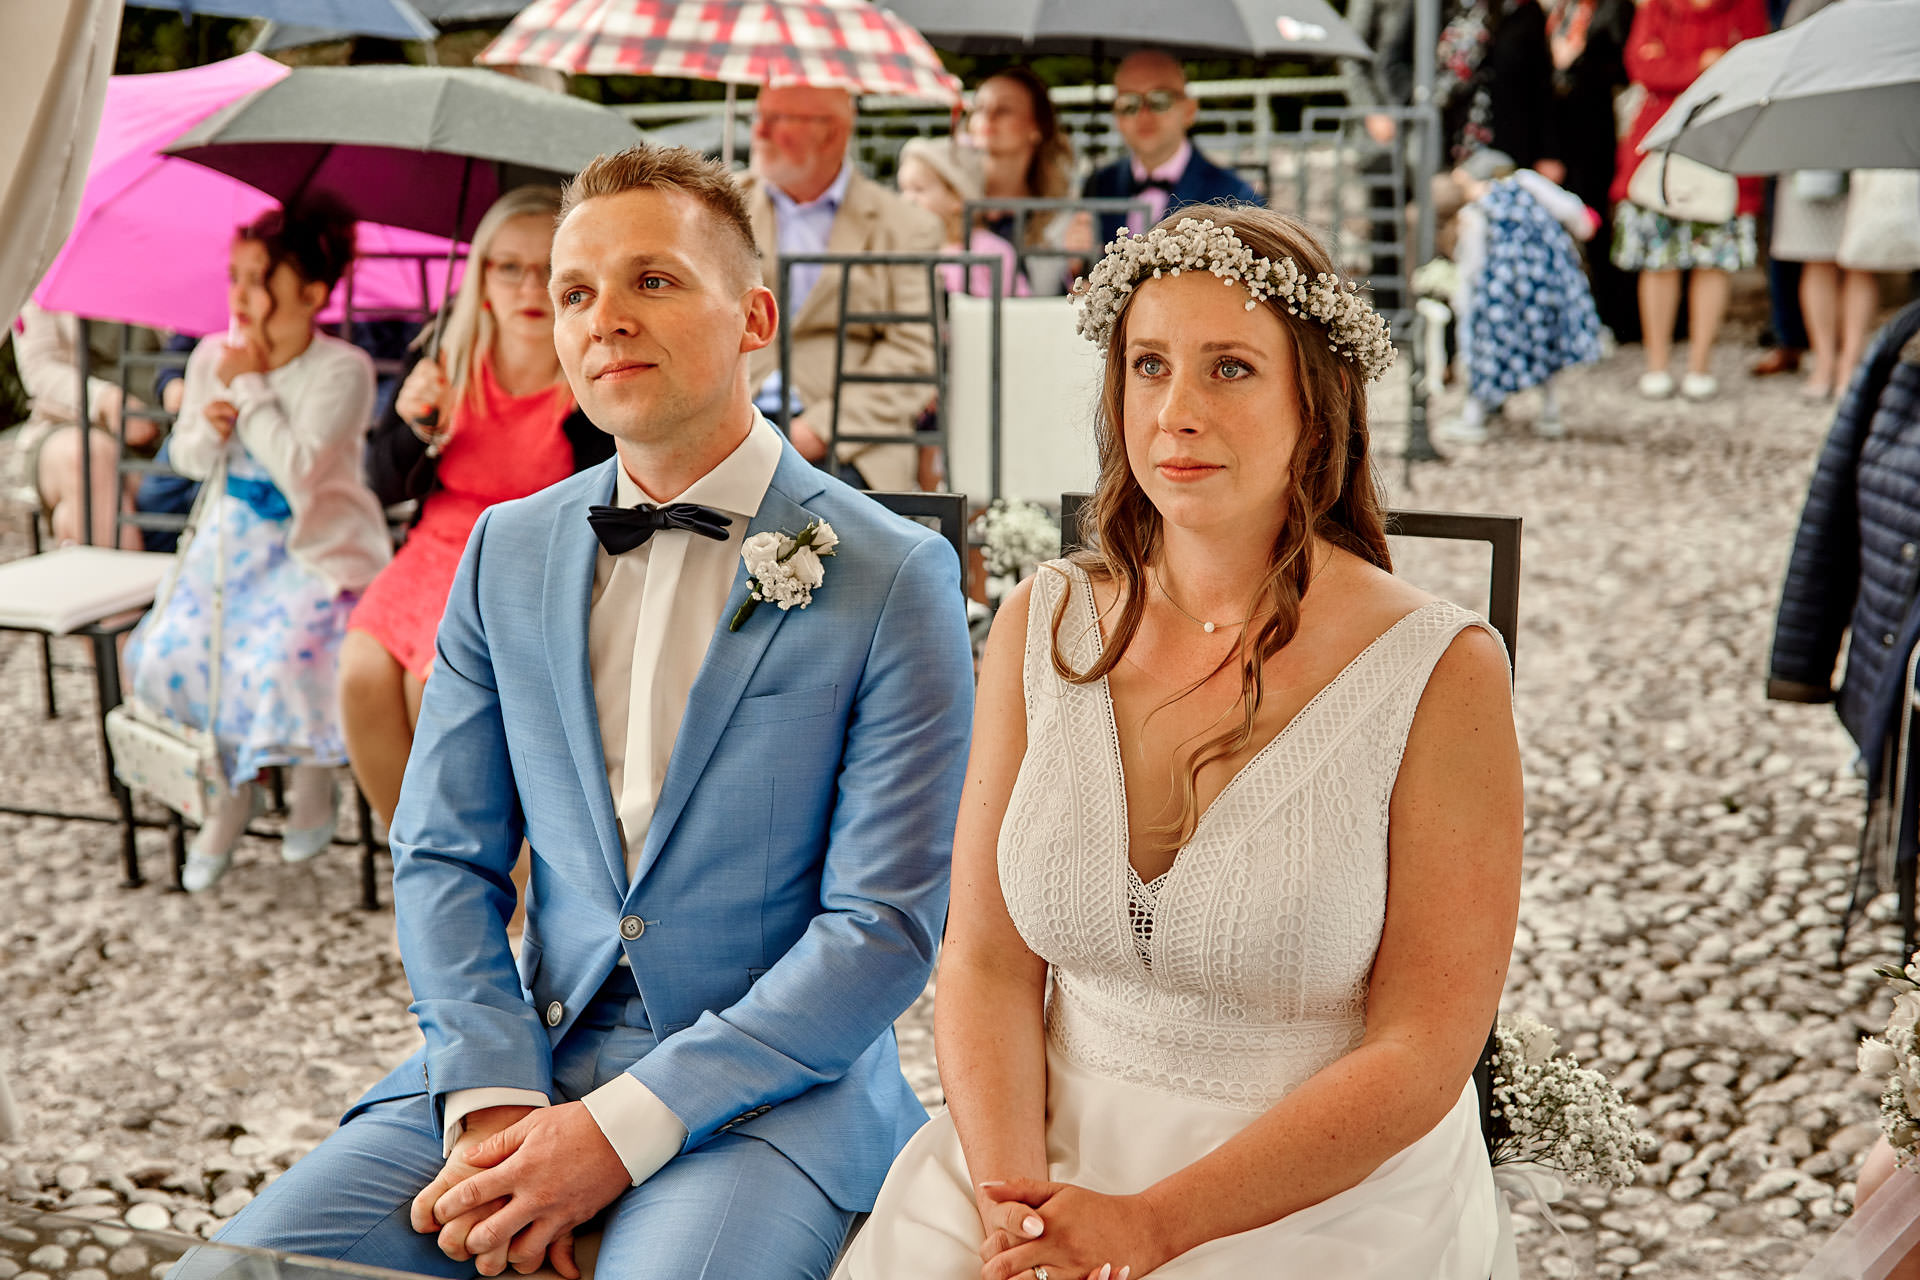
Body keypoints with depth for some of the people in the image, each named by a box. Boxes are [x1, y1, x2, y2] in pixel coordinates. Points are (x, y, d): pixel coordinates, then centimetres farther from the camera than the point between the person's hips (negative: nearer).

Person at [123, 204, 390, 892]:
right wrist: (208, 428, -11)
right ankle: (231, 790, 8)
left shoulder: (342, 370, -15)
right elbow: (185, 458, 12)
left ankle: (313, 779, 3)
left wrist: (252, 386, -18)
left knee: (277, 660, -28)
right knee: (166, 652, -14)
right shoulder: (211, 357, 3)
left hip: (317, 550, -5)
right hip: (233, 540, 6)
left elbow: (299, 468, -24)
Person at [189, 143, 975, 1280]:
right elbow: (444, 856, 10)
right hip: (528, 1055, 4)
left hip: (771, 1088, -4)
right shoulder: (506, 552, 9)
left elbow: (886, 926, -10)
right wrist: (491, 1103, -7)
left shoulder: (895, 577, -7)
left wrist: (620, 1130, -16)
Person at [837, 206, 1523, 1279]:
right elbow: (988, 962, 2)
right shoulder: (1045, 626, 2)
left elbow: (1421, 1055, -9)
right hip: (1055, 1156, 3)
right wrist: (1014, 1193, -14)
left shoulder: (1442, 674, -10)